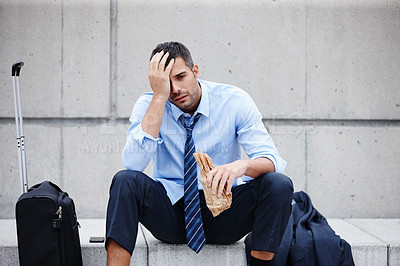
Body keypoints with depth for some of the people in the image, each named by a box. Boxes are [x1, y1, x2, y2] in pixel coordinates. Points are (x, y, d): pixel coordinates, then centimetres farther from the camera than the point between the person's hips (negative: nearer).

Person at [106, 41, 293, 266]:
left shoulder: (234, 100, -6)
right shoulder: (148, 105, -5)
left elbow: (272, 161, -12)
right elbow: (134, 163, -22)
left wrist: (242, 165, -37)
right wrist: (159, 96, -23)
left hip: (222, 212, 0)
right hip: (169, 210, 0)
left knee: (279, 184, -26)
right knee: (126, 180, -28)